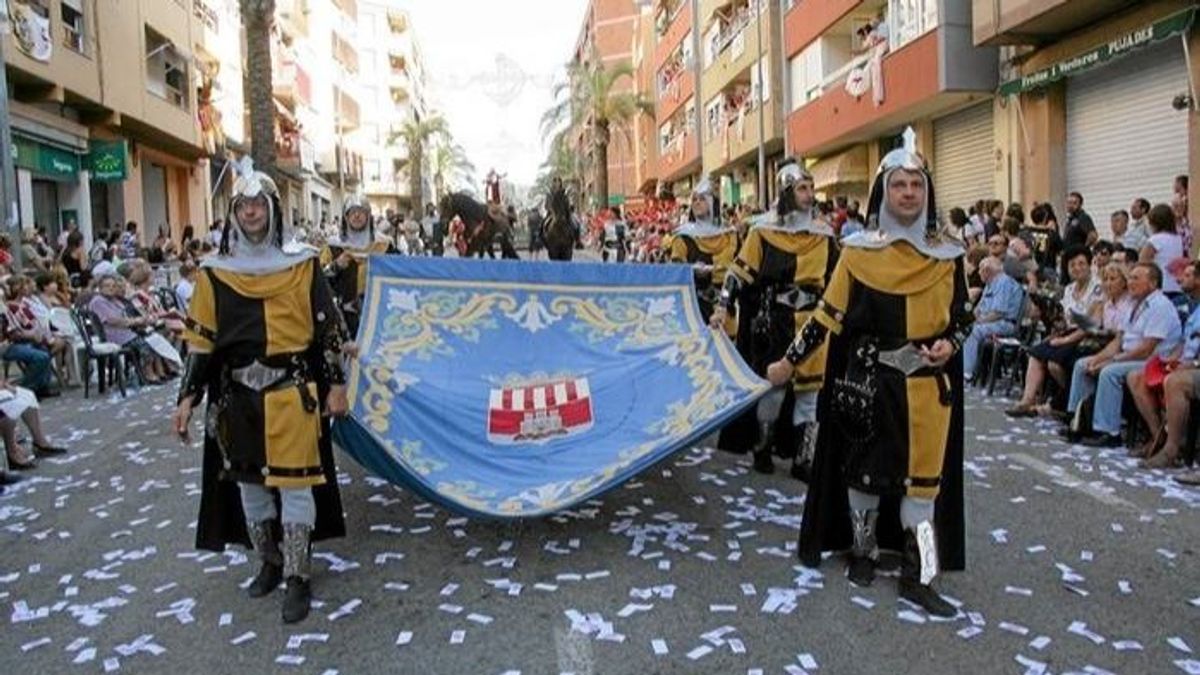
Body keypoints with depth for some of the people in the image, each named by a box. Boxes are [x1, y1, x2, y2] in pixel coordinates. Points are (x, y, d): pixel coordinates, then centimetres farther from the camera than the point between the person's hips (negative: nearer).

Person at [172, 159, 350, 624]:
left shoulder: (302, 264, -1)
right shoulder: (215, 273, 4)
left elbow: (328, 328, 2)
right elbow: (201, 340, 7)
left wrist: (336, 382, -2)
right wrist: (188, 397, 4)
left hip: (292, 392, -3)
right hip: (238, 394, 3)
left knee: (294, 483, -1)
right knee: (248, 481, 13)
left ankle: (297, 577, 9)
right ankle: (269, 562, 31)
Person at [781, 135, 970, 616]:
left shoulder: (948, 253, 4)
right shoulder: (858, 250, -1)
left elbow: (962, 316, 11)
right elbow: (829, 315, 1)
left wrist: (950, 344, -10)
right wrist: (789, 361, 0)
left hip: (927, 382, 1)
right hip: (867, 380, -1)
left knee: (924, 474, 3)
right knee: (865, 467, 9)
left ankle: (916, 575, 14)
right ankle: (863, 551, 30)